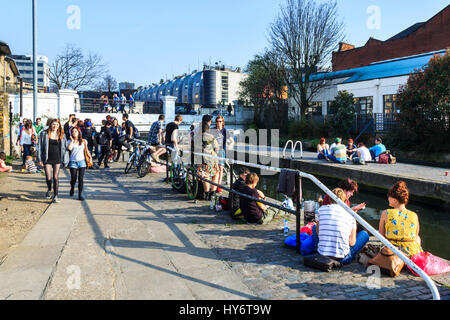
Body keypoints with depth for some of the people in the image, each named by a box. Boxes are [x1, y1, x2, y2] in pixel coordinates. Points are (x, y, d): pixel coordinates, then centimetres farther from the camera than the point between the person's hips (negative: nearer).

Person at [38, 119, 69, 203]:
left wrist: (65, 160, 1)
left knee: (56, 177, 0)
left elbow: (65, 148, 7)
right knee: (48, 178, -1)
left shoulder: (62, 135, 5)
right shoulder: (45, 134, 2)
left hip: (57, 159, 1)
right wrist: (40, 159, -1)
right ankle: (49, 190, 31)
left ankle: (55, 196, 9)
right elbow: (40, 146, 4)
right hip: (47, 159, 0)